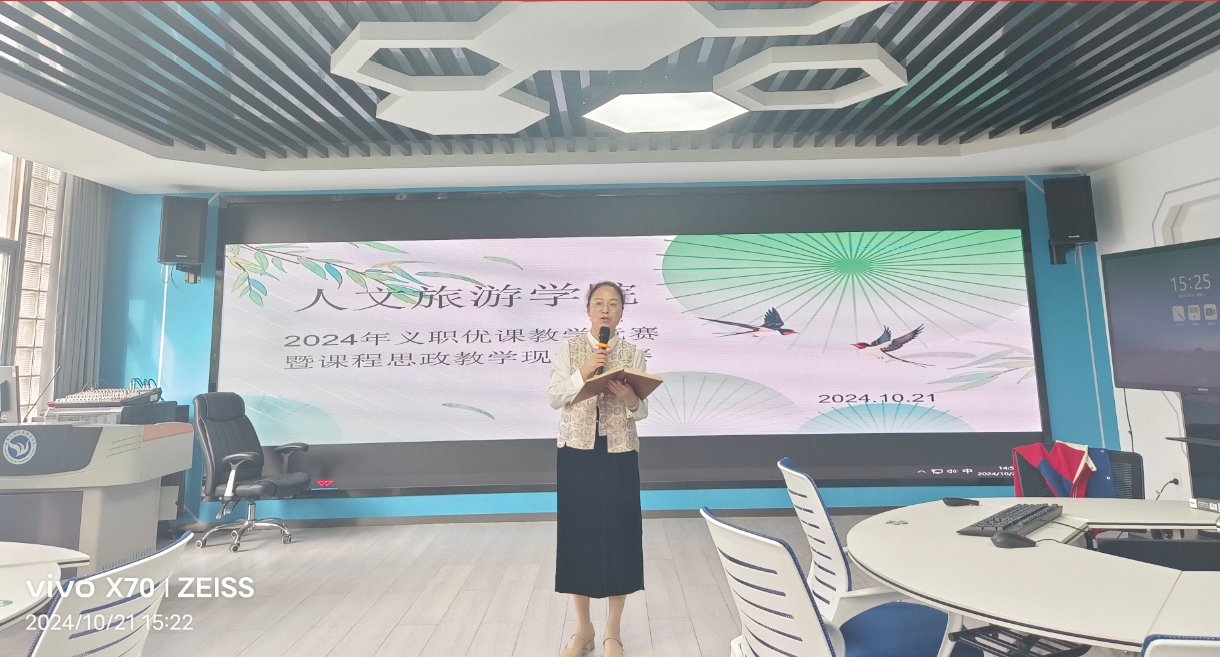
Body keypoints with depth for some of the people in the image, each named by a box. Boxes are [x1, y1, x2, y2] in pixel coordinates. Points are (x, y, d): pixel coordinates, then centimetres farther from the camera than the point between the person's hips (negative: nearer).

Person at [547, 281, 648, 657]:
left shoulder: (633, 354, 1)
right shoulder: (568, 350, 1)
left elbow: (642, 412, 0)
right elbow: (555, 399, -6)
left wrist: (629, 398, -22)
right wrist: (584, 372, -18)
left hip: (620, 454, 0)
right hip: (576, 452, 0)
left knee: (619, 533, 5)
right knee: (578, 532, 8)